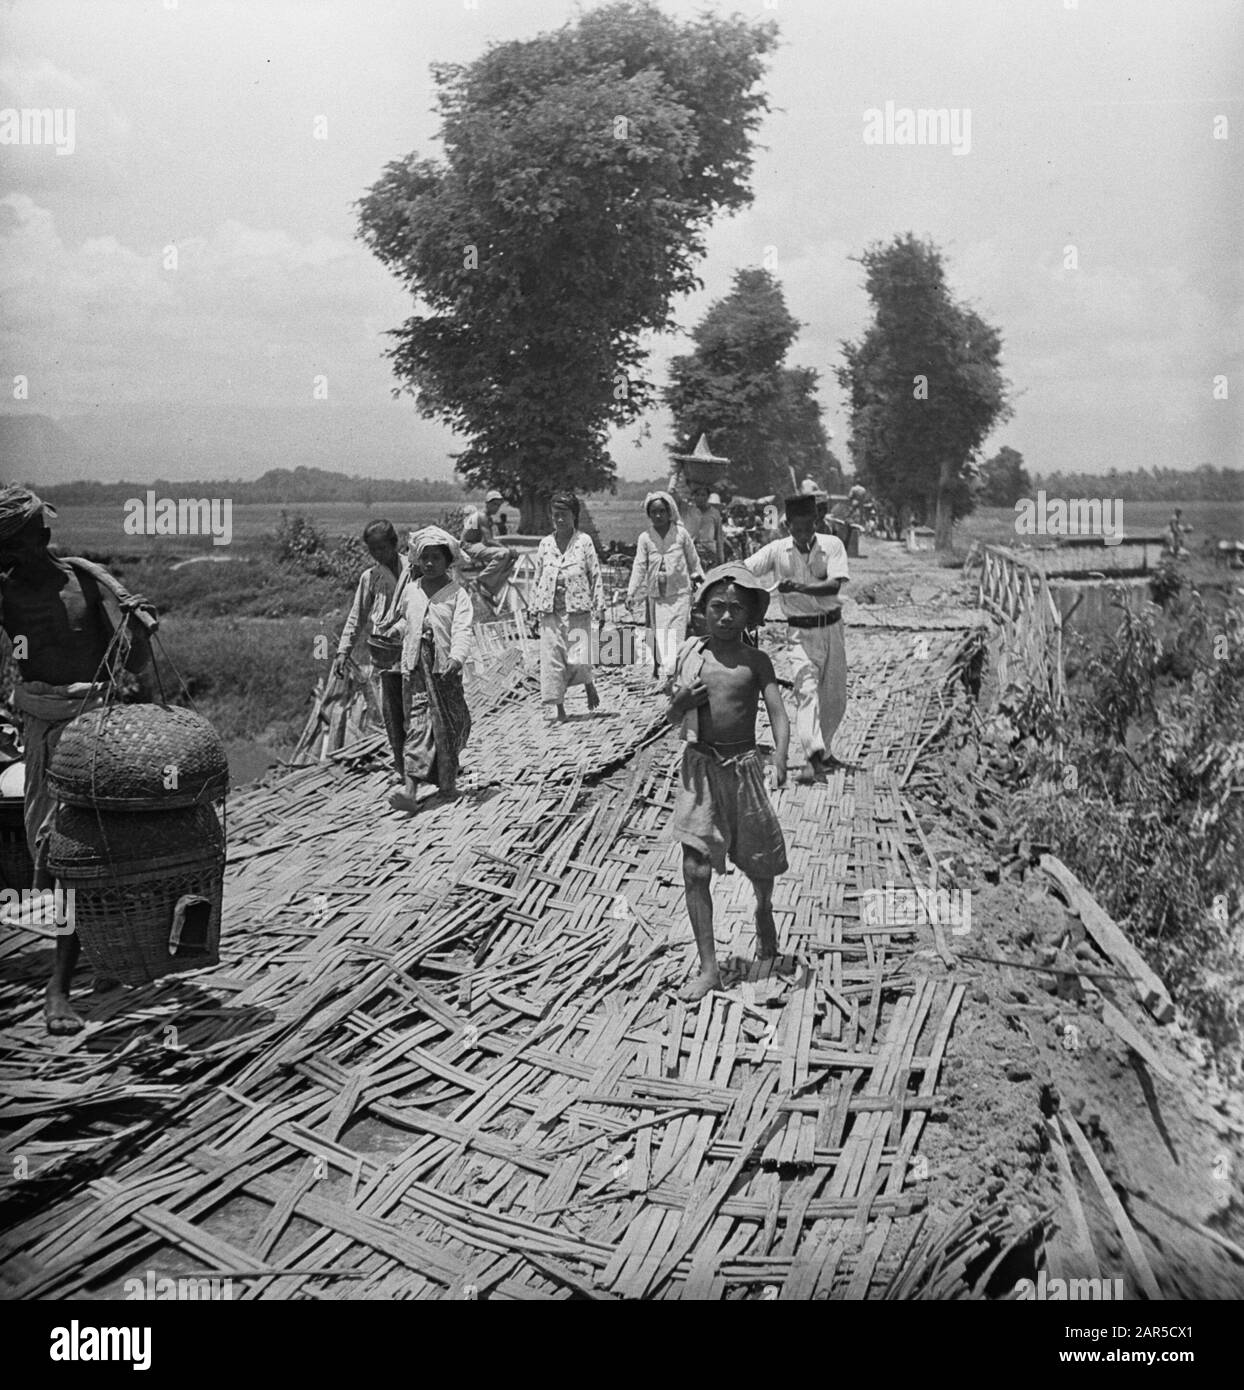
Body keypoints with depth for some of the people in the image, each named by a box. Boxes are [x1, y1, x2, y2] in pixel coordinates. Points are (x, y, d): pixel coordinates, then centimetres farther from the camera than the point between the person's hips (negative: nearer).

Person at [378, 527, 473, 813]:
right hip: (414, 668, 2)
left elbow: (462, 630, -14)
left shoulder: (457, 594, -1)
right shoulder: (410, 591, 11)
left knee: (449, 726, 8)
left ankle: (448, 781, 30)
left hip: (446, 670, -2)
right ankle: (411, 789, -17)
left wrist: (457, 657, -30)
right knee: (417, 725, -8)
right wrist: (395, 630, 10)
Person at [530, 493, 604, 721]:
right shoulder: (545, 544, 9)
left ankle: (589, 685, 20)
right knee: (551, 659, 0)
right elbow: (537, 578, 14)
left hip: (577, 610, -3)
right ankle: (559, 708, 8)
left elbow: (595, 574, 2)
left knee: (578, 659, -12)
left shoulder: (584, 541, 1)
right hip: (550, 611, 3)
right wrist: (534, 607, 11)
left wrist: (600, 607, -1)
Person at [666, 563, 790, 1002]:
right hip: (698, 767, 1)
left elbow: (778, 713, -12)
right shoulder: (689, 651, 5)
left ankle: (764, 910, 50)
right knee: (695, 871, -6)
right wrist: (681, 701, -11)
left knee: (759, 862, 14)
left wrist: (780, 759, -29)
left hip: (742, 766, -1)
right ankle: (708, 968, 3)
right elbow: (673, 718, 13)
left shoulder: (754, 661, -2)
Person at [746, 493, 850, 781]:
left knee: (835, 698, 9)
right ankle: (813, 756, -27)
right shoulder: (777, 550, -5)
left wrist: (798, 587, -32)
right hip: (801, 631, -2)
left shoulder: (832, 545, -6)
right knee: (806, 690, -18)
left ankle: (824, 751, 28)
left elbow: (835, 584, -19)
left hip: (832, 628, 2)